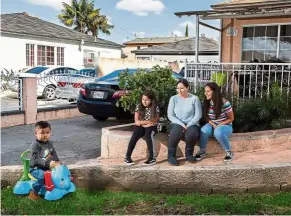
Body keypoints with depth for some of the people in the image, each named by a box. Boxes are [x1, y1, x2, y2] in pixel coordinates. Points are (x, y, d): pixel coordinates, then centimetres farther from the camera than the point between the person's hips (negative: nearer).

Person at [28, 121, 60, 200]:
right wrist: (47, 163, -35)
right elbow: (36, 159, -25)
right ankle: (33, 193, -18)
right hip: (36, 168, -7)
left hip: (47, 166, 7)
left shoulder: (49, 143, 6)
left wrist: (57, 161, -11)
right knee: (43, 175, -33)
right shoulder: (35, 145, -18)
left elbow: (54, 153, 10)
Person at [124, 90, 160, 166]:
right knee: (135, 136, -28)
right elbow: (136, 122, -7)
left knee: (148, 134, -34)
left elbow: (154, 122, -13)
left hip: (150, 128, -2)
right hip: (140, 127, 2)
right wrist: (148, 121, -17)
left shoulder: (155, 108, -8)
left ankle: (152, 157, -31)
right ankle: (127, 156, -20)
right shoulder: (139, 107, -2)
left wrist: (141, 122, -15)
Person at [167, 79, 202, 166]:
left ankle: (189, 153, -5)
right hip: (178, 124, 0)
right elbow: (170, 115, -2)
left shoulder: (194, 98, -1)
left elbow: (198, 115, -4)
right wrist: (182, 125, -15)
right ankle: (171, 155, -18)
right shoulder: (173, 98, 2)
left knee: (191, 134, -34)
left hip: (191, 124, 0)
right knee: (176, 132, -35)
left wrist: (188, 125, -16)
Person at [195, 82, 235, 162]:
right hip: (212, 125, 4)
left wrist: (219, 125, -17)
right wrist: (213, 124, -13)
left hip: (225, 126, -4)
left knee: (218, 132, -39)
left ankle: (229, 152, -17)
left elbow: (231, 118, -10)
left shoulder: (224, 103, -19)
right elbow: (206, 117, 7)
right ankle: (202, 152, -10)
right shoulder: (206, 103, -5)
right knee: (203, 130, -31)